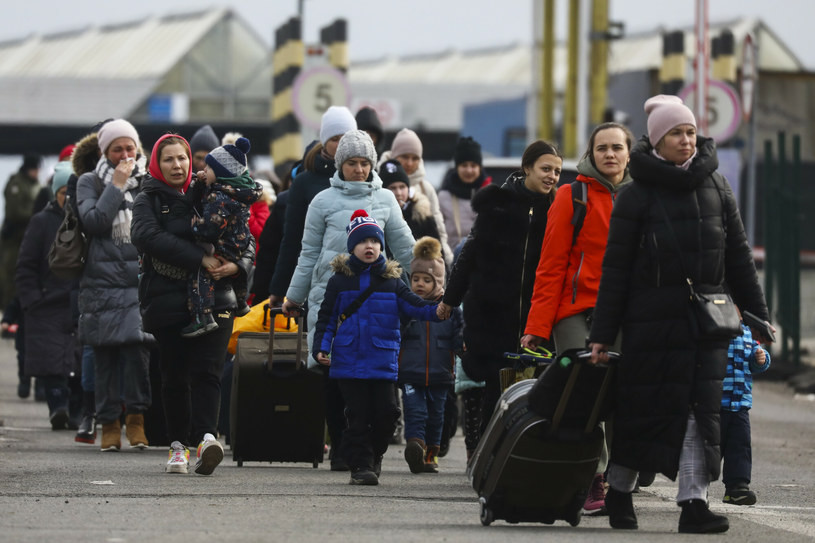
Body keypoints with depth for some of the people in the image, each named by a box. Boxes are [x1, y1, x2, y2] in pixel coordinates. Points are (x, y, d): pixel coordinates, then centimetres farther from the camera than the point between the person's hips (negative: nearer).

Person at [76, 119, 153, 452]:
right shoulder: (90, 183, 9)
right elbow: (93, 222, -7)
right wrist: (117, 185, -6)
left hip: (141, 281, 0)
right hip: (102, 283, 0)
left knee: (136, 345, -16)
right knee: (106, 355, 0)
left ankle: (137, 417, -8)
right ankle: (109, 423, 7)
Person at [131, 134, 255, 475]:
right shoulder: (149, 201, 7)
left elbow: (246, 242, 15)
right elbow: (147, 236, -14)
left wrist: (237, 265, -9)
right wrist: (200, 259, -21)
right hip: (168, 302, 0)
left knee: (206, 371, -14)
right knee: (174, 377, 3)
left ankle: (205, 438, -28)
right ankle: (178, 444, 13)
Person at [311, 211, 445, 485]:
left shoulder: (391, 280, 8)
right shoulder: (340, 280, 5)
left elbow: (413, 305, 1)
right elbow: (327, 318, 7)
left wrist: (436, 310, -17)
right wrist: (321, 347, -4)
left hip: (383, 361, 1)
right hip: (349, 361, -1)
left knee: (384, 413, 0)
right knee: (358, 416, -1)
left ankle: (375, 455, 22)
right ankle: (361, 465, 3)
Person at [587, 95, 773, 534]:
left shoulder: (715, 186, 9)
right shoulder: (637, 196, -2)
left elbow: (738, 255, 13)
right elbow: (616, 267, -2)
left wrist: (757, 315, 11)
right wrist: (602, 333, -4)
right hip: (653, 317, -3)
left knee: (701, 408, -5)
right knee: (642, 407, 3)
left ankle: (693, 503, -7)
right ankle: (619, 491, 22)